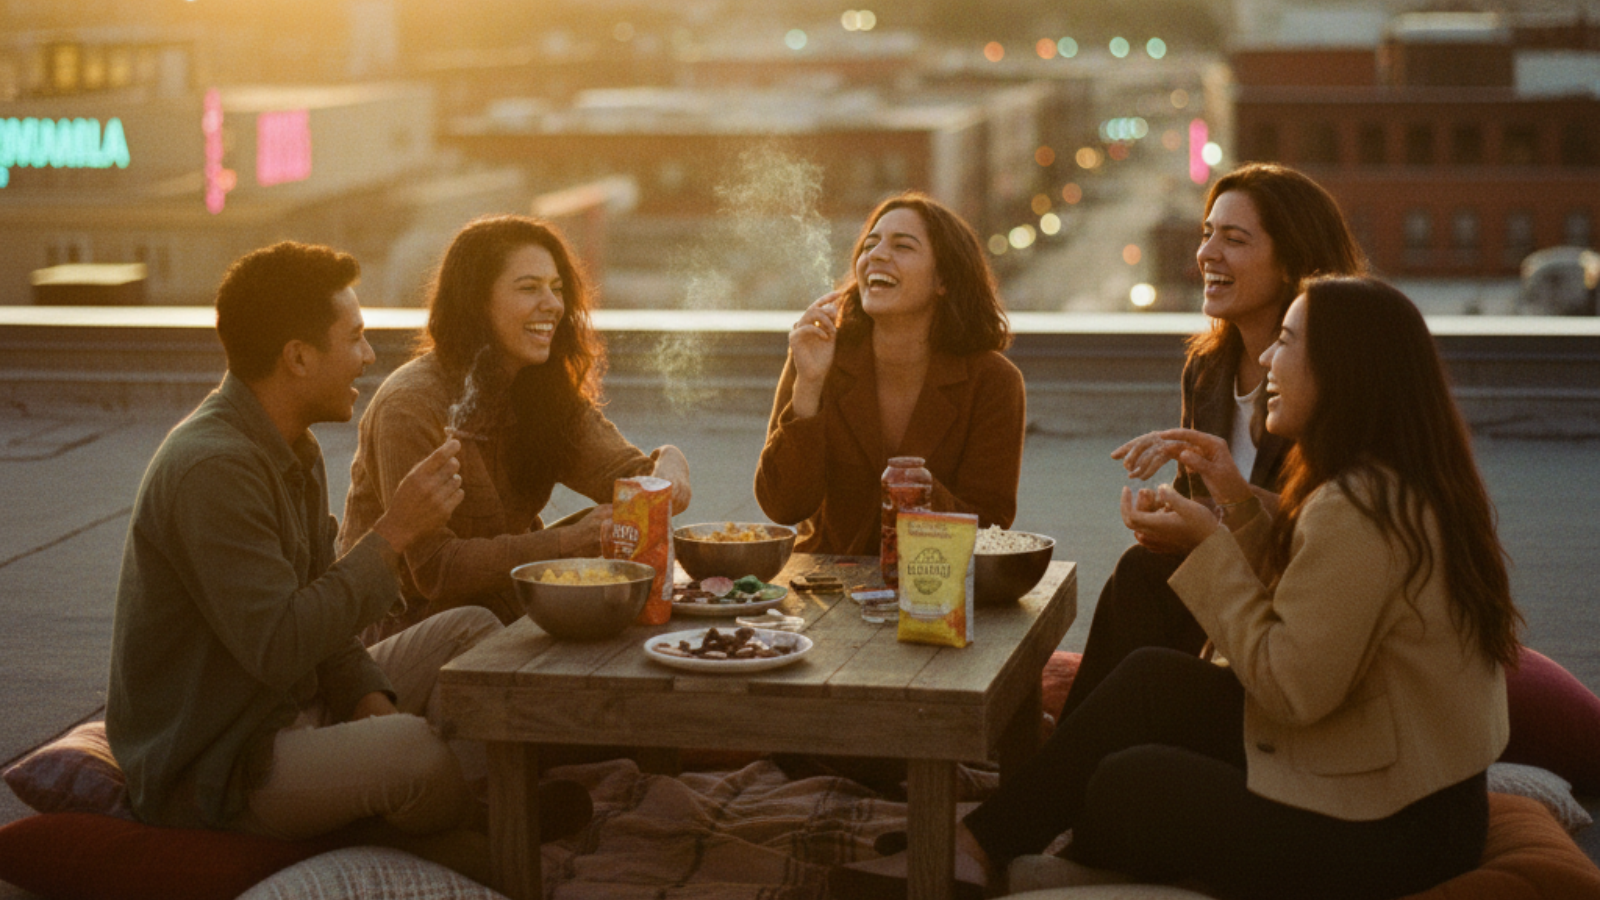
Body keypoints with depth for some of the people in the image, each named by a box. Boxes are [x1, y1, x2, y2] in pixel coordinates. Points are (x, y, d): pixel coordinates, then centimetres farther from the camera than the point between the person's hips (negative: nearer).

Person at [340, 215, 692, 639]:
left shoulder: (542, 393, 5)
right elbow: (434, 569, -21)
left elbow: (622, 472, -8)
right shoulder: (411, 407, -20)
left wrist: (666, 466, -32)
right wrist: (567, 542, -29)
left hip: (503, 601, 8)